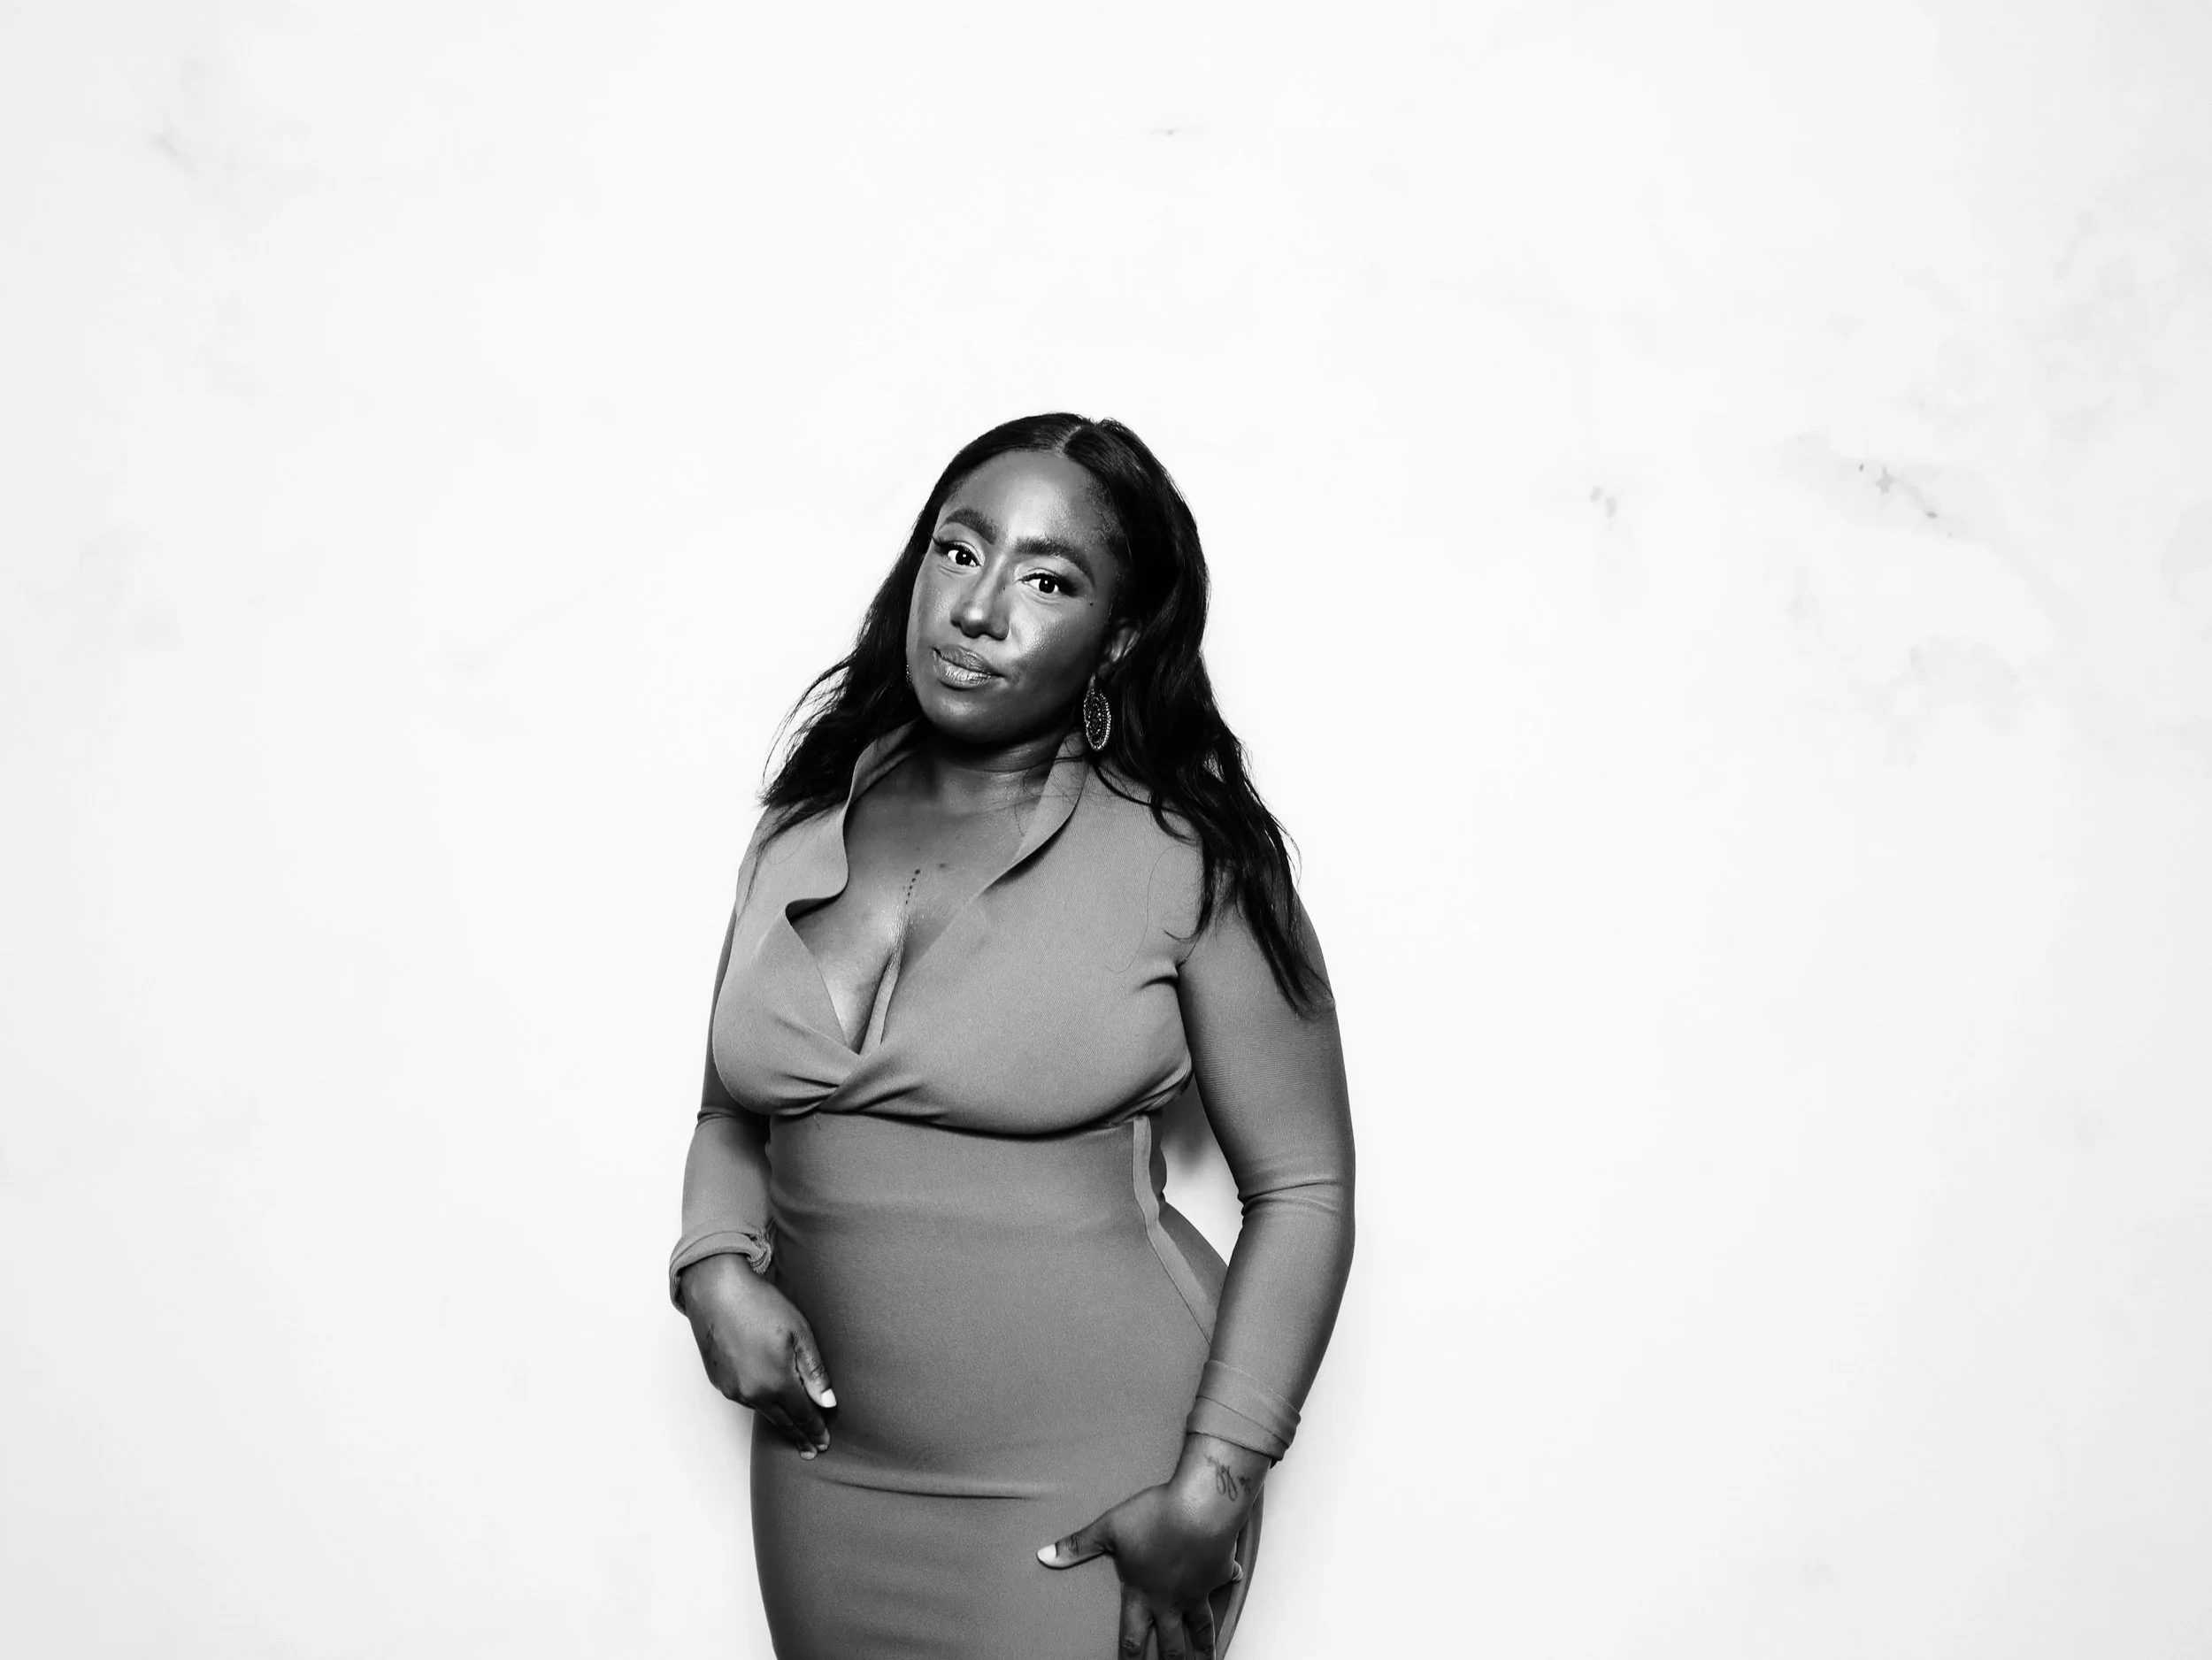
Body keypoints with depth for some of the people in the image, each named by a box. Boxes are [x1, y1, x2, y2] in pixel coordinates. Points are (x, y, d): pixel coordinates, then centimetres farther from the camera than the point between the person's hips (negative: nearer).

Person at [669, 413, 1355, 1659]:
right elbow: (735, 1111, 13)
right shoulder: (802, 829, 3)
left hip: (1086, 1501, -4)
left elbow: (1302, 1184, -8)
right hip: (826, 1474, 5)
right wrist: (718, 1267, -6)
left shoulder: (1187, 857, -10)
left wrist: (1213, 1487, -13)